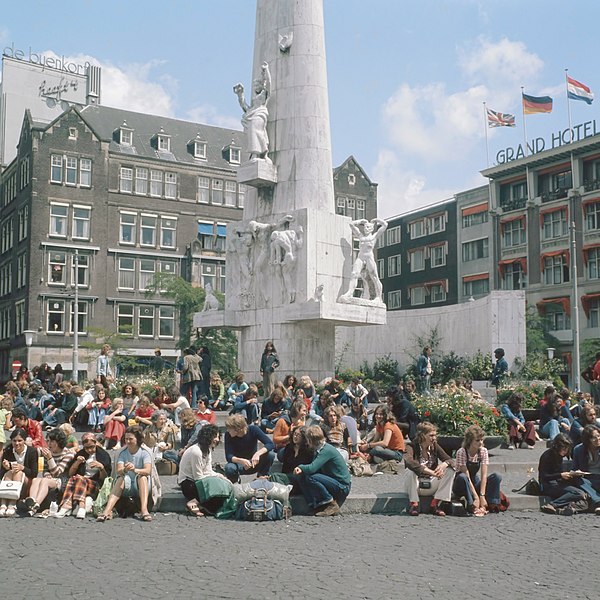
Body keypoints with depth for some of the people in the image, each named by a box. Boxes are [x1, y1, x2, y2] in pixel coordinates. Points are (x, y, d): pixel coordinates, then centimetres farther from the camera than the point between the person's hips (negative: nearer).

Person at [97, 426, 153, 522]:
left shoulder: (144, 453, -5)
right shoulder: (123, 453, 2)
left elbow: (148, 471, -22)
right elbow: (118, 471, -14)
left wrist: (135, 470, -43)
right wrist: (124, 470, -39)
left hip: (141, 486, -1)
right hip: (126, 487, 1)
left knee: (142, 476, -30)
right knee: (121, 478, -28)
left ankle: (144, 510, -46)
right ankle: (107, 511, -45)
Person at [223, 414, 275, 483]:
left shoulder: (253, 430, -19)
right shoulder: (228, 435, -18)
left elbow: (271, 444, -25)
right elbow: (228, 456, -23)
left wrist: (258, 453, -43)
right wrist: (241, 461, -44)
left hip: (254, 463, 0)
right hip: (239, 463, 0)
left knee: (270, 454, -28)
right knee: (229, 468, -36)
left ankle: (262, 477, -2)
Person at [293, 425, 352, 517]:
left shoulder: (327, 450, -21)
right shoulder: (319, 450, 9)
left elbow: (312, 468, -29)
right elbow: (314, 467, 7)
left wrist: (300, 467, -9)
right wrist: (301, 470, -13)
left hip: (342, 487, -9)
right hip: (334, 483, 9)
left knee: (311, 478, -27)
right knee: (301, 477, 0)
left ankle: (333, 506, -14)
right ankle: (317, 507, -4)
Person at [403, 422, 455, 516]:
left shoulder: (435, 446, 2)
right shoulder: (412, 447, -14)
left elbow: (450, 460, -2)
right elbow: (409, 461, -35)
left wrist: (444, 465, -28)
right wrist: (430, 471, -42)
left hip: (431, 486, 5)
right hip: (416, 485, -5)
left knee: (450, 470, -14)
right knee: (410, 471, -34)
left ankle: (435, 505, -15)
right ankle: (413, 504, -20)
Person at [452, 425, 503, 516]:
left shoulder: (483, 451, -7)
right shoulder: (461, 452, -19)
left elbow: (484, 475, -14)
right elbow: (467, 476, -25)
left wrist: (482, 496, -25)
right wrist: (476, 497, -31)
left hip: (475, 484, 4)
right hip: (461, 487, -4)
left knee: (497, 476, -18)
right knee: (462, 477, -38)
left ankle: (492, 505, -26)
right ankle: (472, 506, -35)